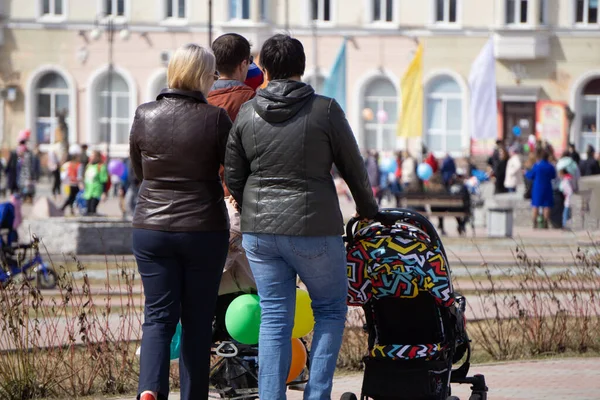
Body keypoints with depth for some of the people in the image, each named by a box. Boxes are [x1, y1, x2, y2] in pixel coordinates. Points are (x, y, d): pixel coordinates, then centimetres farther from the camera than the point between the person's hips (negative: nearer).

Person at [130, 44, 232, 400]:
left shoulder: (145, 116, -1)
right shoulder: (215, 118, -10)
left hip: (151, 227, 2)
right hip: (205, 229, -2)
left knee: (159, 315, 4)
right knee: (198, 320, 9)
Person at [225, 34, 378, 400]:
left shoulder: (247, 113, 2)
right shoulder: (325, 110, -7)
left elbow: (232, 178, 8)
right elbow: (354, 170, 2)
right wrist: (369, 213, 18)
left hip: (259, 231, 3)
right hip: (314, 231, -3)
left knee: (274, 318, 9)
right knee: (331, 309, 15)